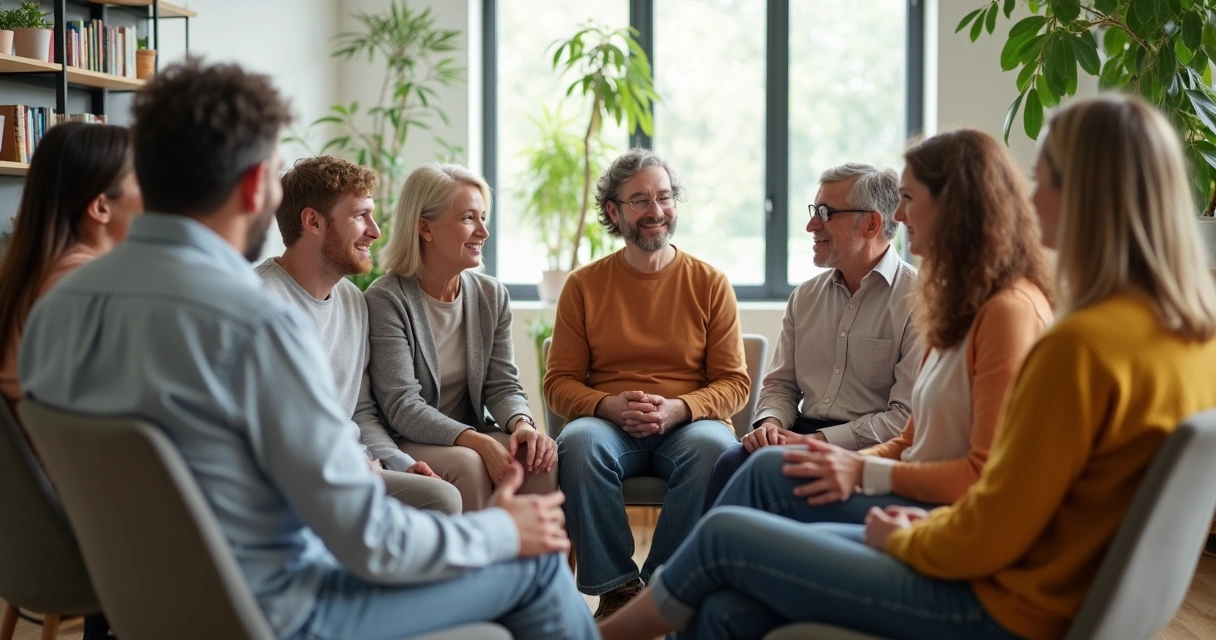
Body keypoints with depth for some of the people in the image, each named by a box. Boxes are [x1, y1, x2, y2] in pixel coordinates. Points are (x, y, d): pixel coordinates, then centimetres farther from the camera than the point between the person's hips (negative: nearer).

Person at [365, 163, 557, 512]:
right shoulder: (386, 299, -12)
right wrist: (477, 441, -31)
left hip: (472, 437, 5)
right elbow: (402, 406, -18)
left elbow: (503, 384, 4)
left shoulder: (492, 295, 7)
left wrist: (522, 424, -20)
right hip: (407, 445, -5)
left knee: (541, 456, -23)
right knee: (467, 463, -33)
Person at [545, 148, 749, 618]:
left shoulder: (710, 284, 7)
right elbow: (559, 382, 8)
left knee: (714, 447, -35)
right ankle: (617, 590, -21)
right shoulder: (584, 286, 9)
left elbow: (734, 383, 3)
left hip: (688, 424, 0)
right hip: (609, 425, 1)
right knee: (578, 443, -34)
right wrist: (610, 406, -14)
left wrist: (676, 409, -16)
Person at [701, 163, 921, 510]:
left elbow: (908, 415, -11)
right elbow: (780, 383, 21)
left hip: (868, 449, -5)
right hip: (806, 436, 6)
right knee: (733, 462, -26)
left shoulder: (917, 301, -5)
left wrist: (819, 441, -16)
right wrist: (771, 422, -2)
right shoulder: (805, 297, 17)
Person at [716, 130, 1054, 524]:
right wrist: (848, 463, -1)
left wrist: (865, 472, -16)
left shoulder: (1011, 311, -13)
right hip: (918, 498, 9)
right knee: (769, 467, -12)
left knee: (771, 474, -20)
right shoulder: (958, 302, 19)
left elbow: (987, 474, -17)